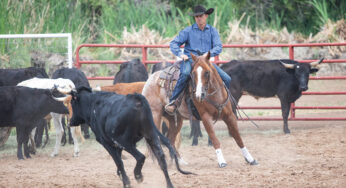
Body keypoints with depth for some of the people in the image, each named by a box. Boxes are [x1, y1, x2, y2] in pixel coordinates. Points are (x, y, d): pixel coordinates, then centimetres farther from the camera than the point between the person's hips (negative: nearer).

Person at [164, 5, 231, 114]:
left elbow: (218, 47, 0)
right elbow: (174, 44, 6)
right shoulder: (188, 31, 6)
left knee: (226, 79, -8)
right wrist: (180, 54, -12)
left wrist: (208, 54, -19)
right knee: (185, 74, -38)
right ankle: (172, 102, -35)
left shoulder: (212, 31, 11)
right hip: (189, 59, -3)